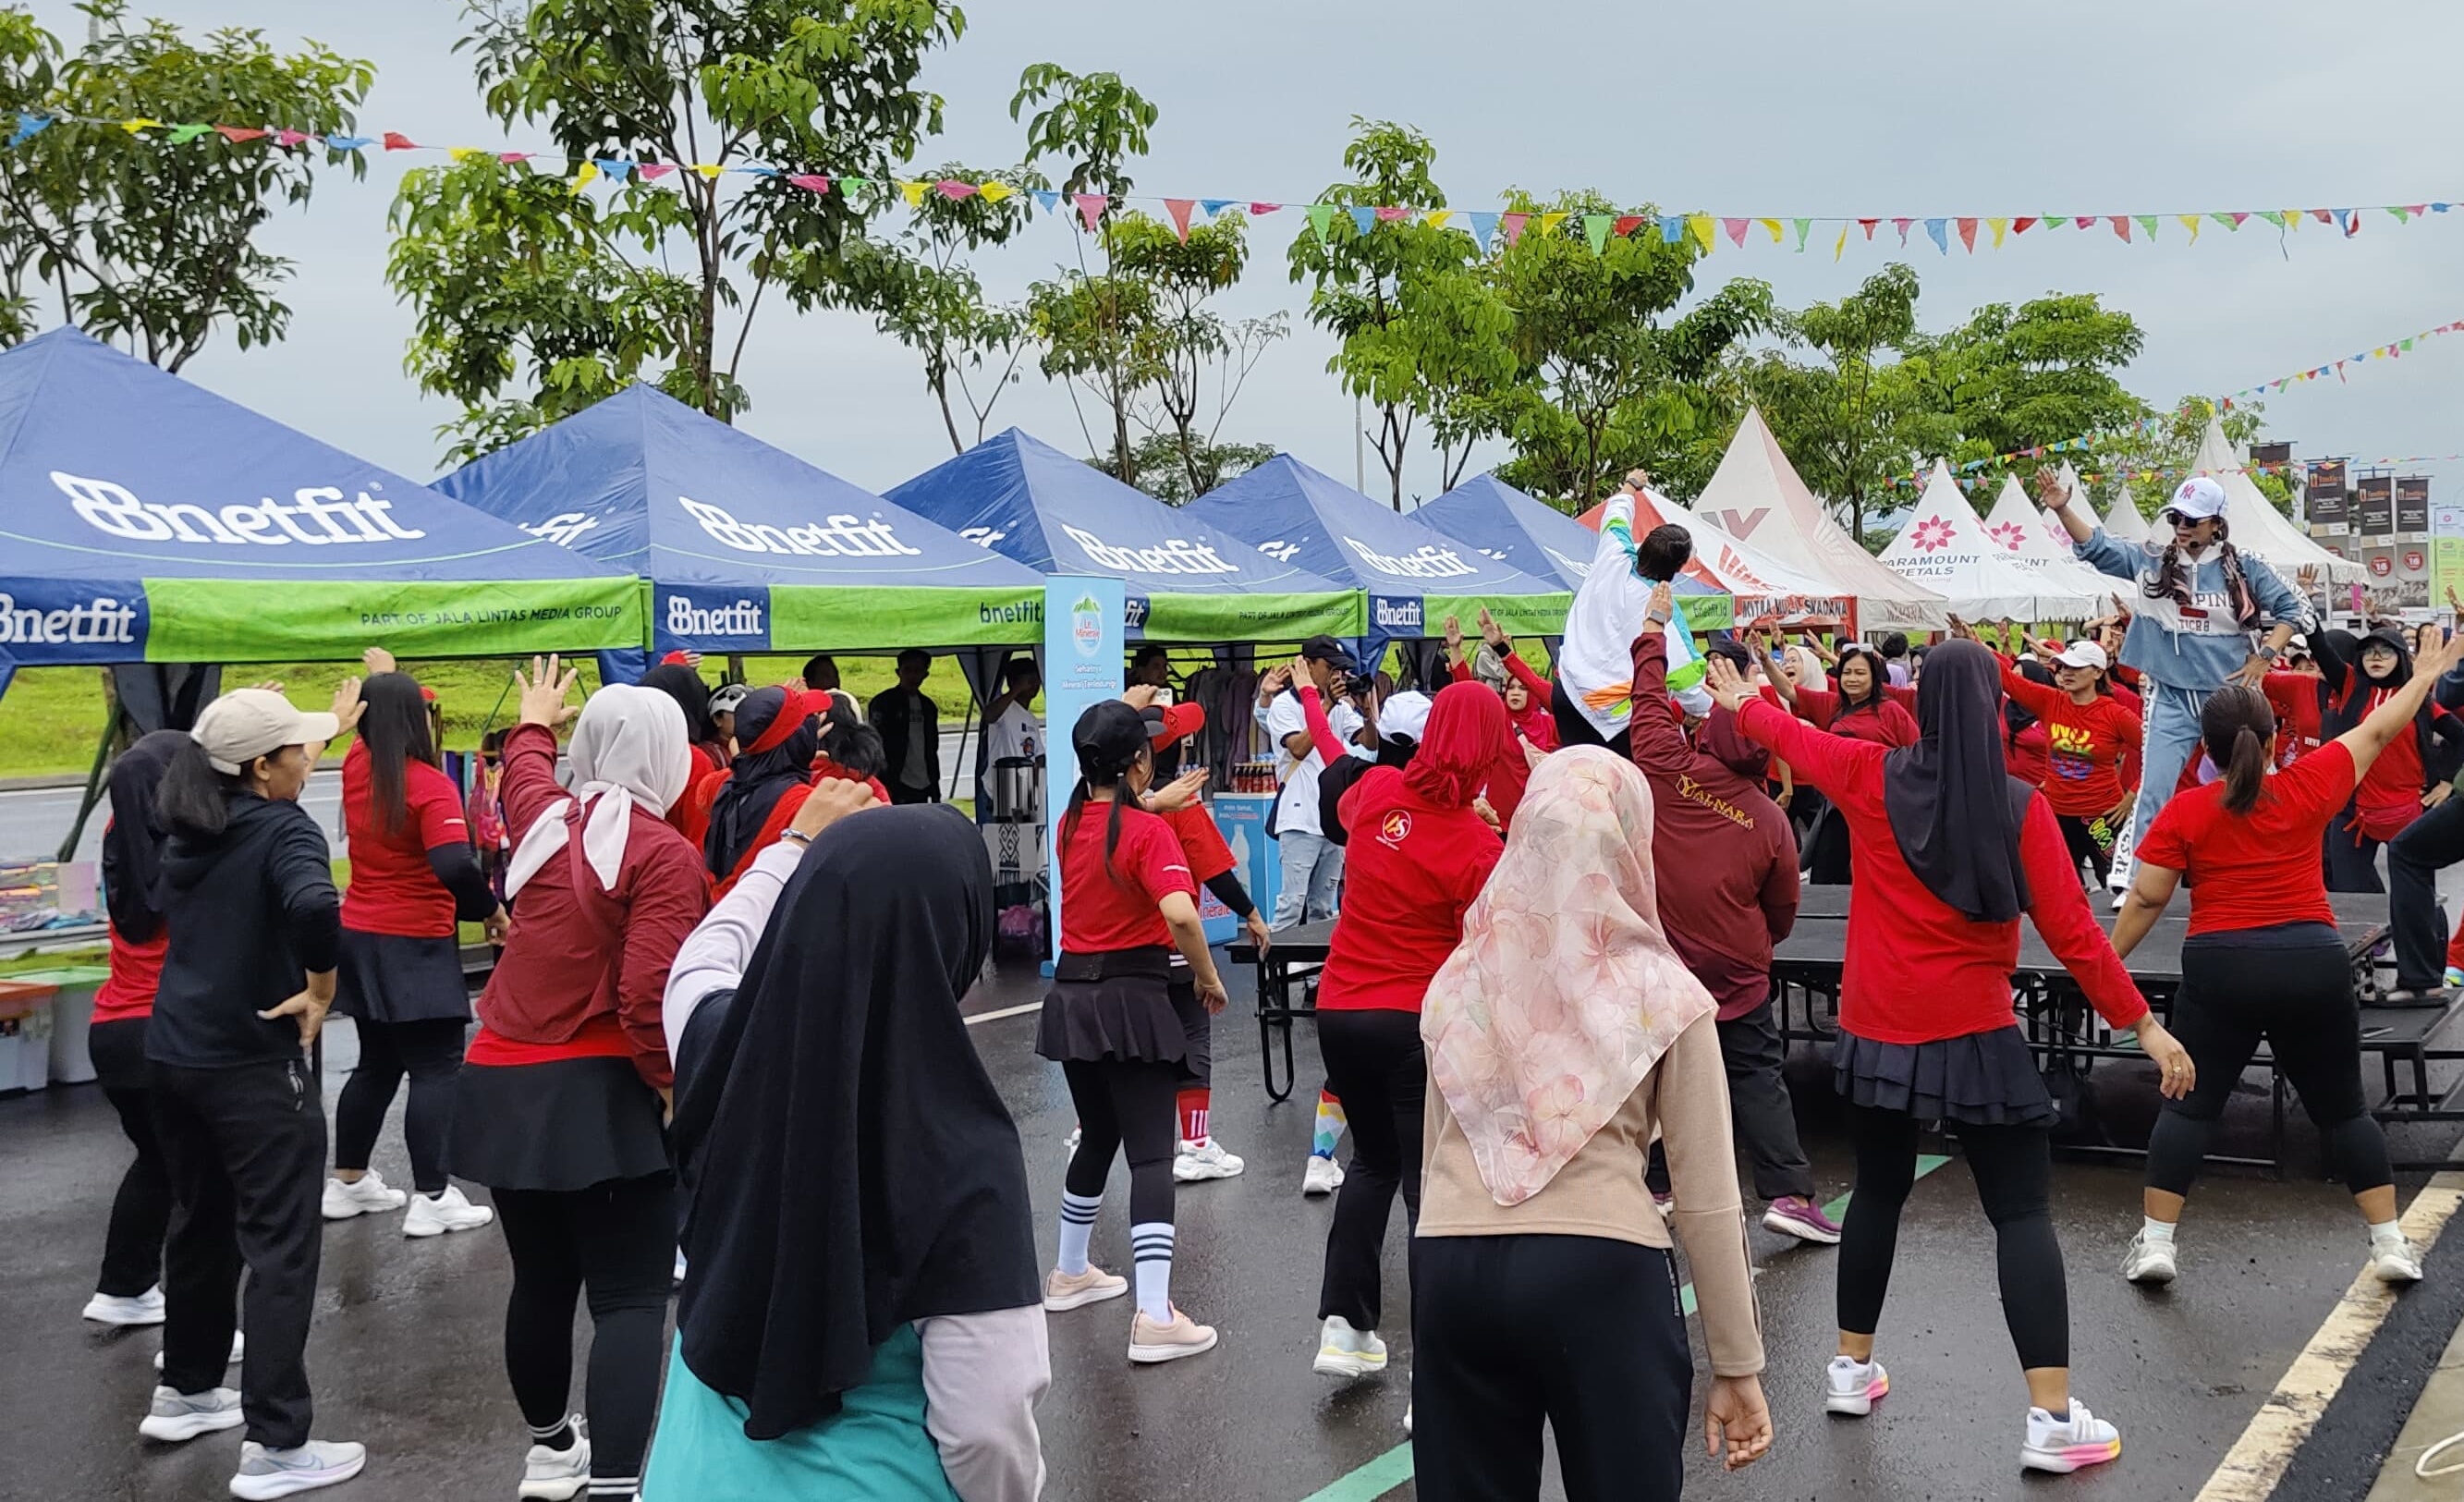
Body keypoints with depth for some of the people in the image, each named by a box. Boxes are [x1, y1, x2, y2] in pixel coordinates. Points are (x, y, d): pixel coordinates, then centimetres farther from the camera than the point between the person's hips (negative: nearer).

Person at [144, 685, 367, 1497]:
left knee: (200, 1225, 23)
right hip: (253, 1066, -8)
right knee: (282, 1246, -2)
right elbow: (315, 907, -38)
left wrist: (334, 724, 38)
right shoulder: (283, 828, -16)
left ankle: (184, 1392, 37)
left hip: (174, 1057, 8)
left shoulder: (189, 827, 8)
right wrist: (320, 990, -19)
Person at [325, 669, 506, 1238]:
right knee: (436, 1068, -3)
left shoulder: (356, 767, 3)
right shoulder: (431, 785, -17)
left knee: (377, 1063, 18)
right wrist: (492, 909, -15)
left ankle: (347, 1182, 26)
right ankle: (432, 1199, -4)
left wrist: (379, 685, 42)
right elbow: (456, 867, -30)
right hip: (417, 947, -8)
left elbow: (371, 735, 29)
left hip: (361, 938, 8)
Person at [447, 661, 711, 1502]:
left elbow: (523, 768, 32)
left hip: (504, 1088, 7)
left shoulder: (545, 819, 6)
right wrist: (676, 1087, -10)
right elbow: (646, 998, -22)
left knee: (541, 1282, 21)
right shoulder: (663, 854, -13)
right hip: (602, 1094, -7)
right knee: (630, 1299, -3)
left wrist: (535, 723, 52)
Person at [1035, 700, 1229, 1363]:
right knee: (1151, 1153, -6)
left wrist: (1157, 800, 37)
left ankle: (1070, 1273, 38)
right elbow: (1180, 914, -27)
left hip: (1072, 1000, 7)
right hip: (1132, 1003, -7)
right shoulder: (1149, 832, -14)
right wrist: (1209, 978, -14)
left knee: (1098, 1138, 24)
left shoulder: (1070, 826, 6)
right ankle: (1155, 1318, -12)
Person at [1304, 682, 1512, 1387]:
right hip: (1419, 1022, -5)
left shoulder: (1377, 789, -3)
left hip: (1339, 1009, 5)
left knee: (1373, 1160, 25)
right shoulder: (1479, 847, -17)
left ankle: (1343, 1323, 22)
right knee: (1429, 1186, 1)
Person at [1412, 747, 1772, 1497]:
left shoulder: (1459, 979, 8)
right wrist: (1738, 1364, 8)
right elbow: (1706, 1200, 1)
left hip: (1451, 1266, 3)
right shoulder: (1662, 992, 0)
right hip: (1599, 1274, -3)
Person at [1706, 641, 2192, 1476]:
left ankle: (1852, 1368, 31)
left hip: (1877, 1034, 4)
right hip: (1973, 1038, -3)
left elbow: (1792, 737, 16)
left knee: (1878, 1191, 21)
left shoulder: (1869, 778, -4)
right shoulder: (2018, 807, -10)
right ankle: (2052, 1418, -2)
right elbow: (2073, 934, -10)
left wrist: (1740, 704, 35)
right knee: (2023, 1211, 2)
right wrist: (2142, 1024, -3)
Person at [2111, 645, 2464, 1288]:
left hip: (2220, 969, -2)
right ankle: (2391, 1245, 18)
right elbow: (2376, 731, 14)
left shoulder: (2182, 813, -4)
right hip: (2315, 964, 2)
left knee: (2189, 1105, 6)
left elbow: (2145, 899, -4)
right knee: (2343, 1109, 15)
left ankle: (2155, 1244, 5)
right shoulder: (2311, 785, -1)